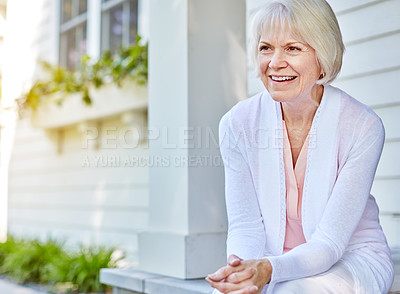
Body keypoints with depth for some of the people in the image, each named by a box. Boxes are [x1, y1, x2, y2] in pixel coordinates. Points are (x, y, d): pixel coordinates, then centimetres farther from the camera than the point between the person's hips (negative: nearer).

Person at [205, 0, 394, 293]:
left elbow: (329, 242, -17)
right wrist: (241, 266, -29)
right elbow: (246, 225, -6)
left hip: (352, 261, -2)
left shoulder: (362, 126, -16)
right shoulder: (238, 123, -8)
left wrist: (269, 270, -35)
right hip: (276, 263, 2)